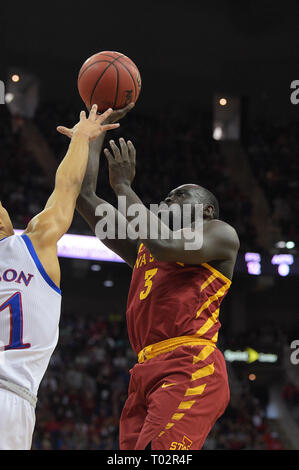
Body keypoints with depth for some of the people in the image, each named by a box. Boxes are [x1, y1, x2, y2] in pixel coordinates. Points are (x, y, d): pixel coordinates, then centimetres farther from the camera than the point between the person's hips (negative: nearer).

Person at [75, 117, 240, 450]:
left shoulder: (221, 234, 11)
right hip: (146, 373, 7)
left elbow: (163, 244, -10)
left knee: (157, 453, -25)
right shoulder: (142, 248, 30)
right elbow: (84, 196, 27)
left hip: (190, 370, -7)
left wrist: (123, 186, 0)